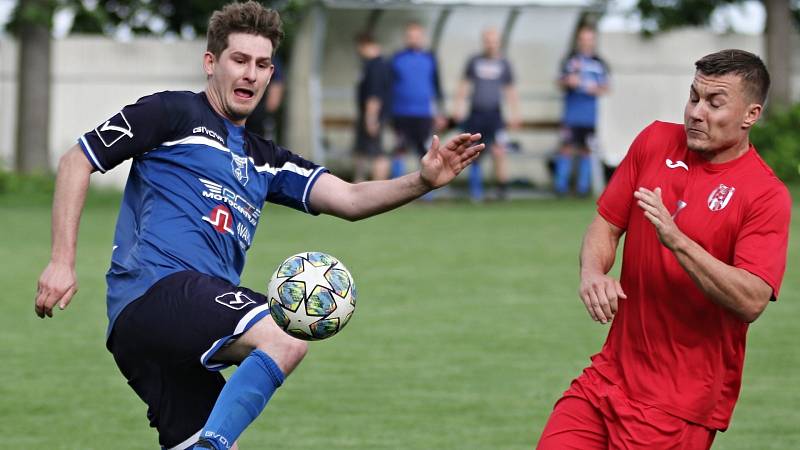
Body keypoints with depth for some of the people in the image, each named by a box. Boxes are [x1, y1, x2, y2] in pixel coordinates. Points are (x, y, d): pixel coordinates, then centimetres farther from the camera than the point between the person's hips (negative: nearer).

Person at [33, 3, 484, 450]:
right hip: (157, 287, -8)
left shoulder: (265, 161, 26)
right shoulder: (175, 113, 7)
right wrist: (63, 262, -3)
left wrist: (421, 181, -4)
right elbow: (77, 160, 6)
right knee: (287, 339, -28)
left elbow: (348, 199, 14)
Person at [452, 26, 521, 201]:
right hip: (476, 113, 1)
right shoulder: (474, 61, 7)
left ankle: (502, 191, -7)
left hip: (494, 115, -1)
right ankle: (476, 192, 10)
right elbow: (464, 85, 14)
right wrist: (457, 107, 7)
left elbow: (510, 91, 12)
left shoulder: (504, 64, 6)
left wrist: (515, 114, 7)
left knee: (499, 153, -12)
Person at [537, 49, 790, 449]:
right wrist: (592, 272, -13)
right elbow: (607, 224, 9)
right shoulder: (655, 141, 5)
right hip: (611, 369, 5)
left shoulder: (767, 195, -11)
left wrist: (676, 239, -31)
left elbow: (751, 301, -21)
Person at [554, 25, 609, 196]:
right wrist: (568, 81, -12)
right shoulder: (570, 60, 7)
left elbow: (605, 87, 13)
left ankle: (583, 186, 11)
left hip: (589, 116, 1)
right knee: (567, 147, -6)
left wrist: (597, 90, -9)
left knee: (586, 150, 4)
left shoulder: (599, 63, 9)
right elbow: (560, 82, 10)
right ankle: (561, 184, -2)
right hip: (571, 114, -1)